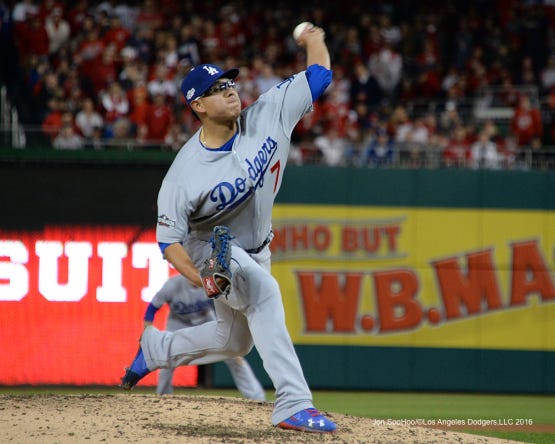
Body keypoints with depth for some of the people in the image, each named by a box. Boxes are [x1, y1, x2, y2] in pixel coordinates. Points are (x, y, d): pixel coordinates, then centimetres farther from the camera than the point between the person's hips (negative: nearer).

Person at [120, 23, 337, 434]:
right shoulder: (185, 172, -27)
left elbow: (319, 76, -8)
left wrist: (313, 40, -18)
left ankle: (155, 348, 42)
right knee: (264, 291, -35)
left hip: (256, 251, 6)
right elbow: (169, 239, -23)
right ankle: (292, 403, -40)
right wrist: (200, 278, -33)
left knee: (234, 342, 18)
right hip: (212, 250, -6)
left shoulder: (268, 116, -17)